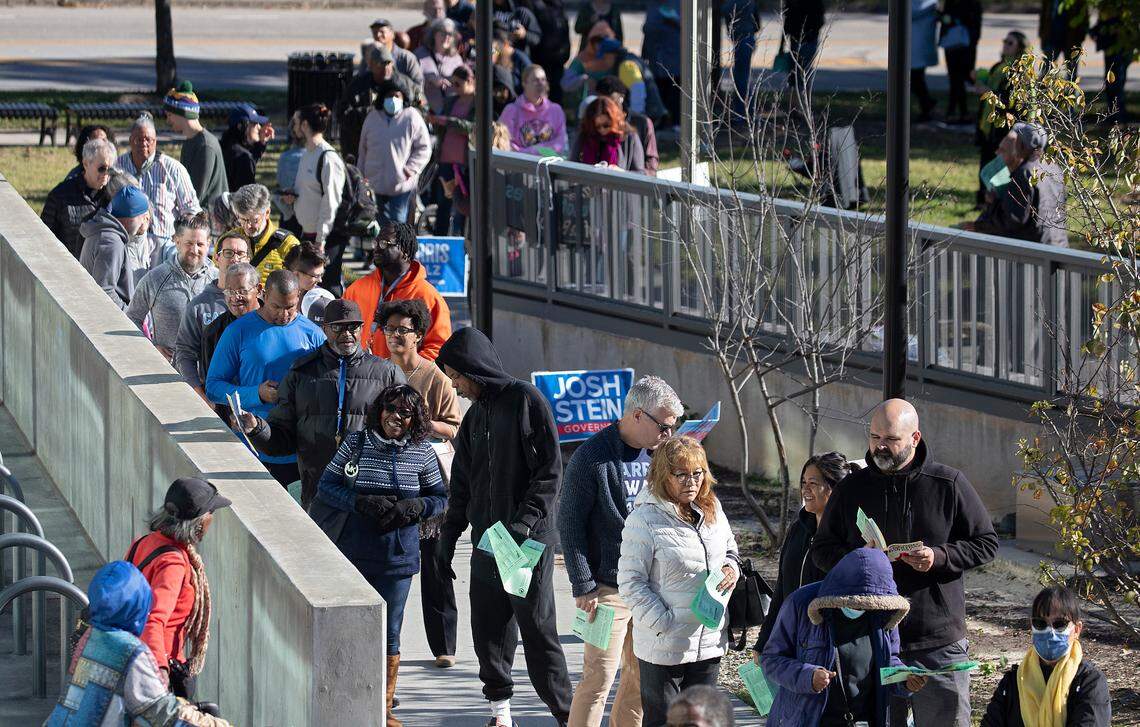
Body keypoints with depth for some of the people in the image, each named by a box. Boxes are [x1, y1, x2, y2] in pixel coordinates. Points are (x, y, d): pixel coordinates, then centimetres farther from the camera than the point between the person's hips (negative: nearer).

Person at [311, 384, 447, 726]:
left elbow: (439, 498, 9)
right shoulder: (356, 443, -2)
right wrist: (361, 502, -16)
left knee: (388, 634, 4)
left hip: (397, 555, 0)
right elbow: (327, 486, 0)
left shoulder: (422, 453, 0)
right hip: (352, 551, 0)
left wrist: (412, 507, -12)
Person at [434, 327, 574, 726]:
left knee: (537, 628, -7)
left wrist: (524, 521, -20)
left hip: (529, 540, -7)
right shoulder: (475, 415, 15)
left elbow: (551, 469, -12)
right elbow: (462, 484, 20)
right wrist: (447, 538, 15)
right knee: (488, 626, 7)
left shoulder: (527, 401, -8)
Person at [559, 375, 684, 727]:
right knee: (599, 678, -8)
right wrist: (583, 587, -13)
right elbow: (569, 523, -11)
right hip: (607, 589, -7)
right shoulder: (592, 457, -12)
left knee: (643, 675, 11)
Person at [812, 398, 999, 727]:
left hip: (939, 641, -2)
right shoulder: (852, 488, 7)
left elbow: (986, 543, 4)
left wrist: (939, 558, -14)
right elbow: (822, 550, 13)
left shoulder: (949, 484, 0)